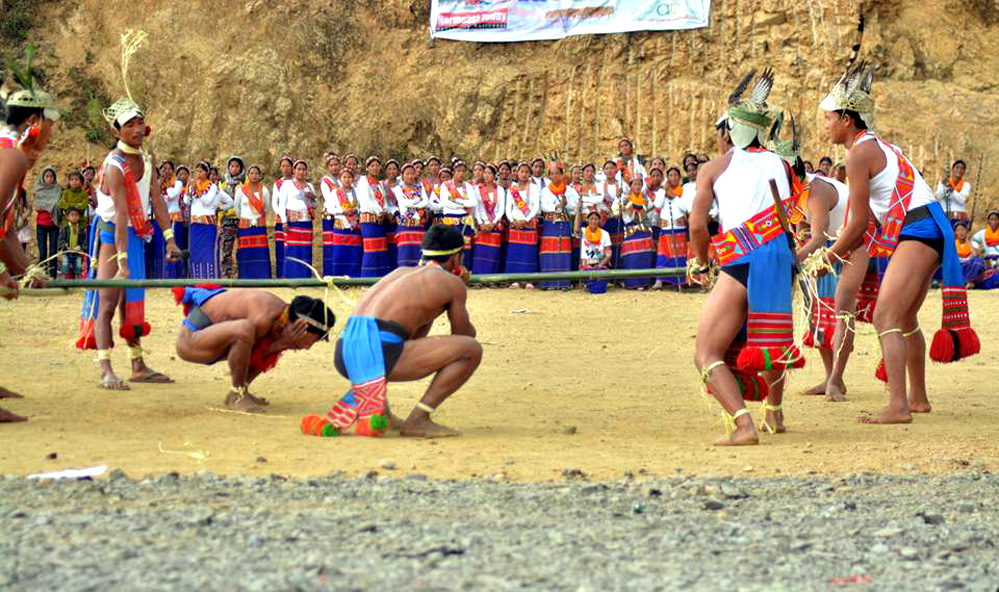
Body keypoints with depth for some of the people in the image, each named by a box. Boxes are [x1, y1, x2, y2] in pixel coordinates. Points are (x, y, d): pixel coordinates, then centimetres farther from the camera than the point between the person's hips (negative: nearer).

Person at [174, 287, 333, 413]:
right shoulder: (262, 319, -31)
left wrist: (283, 343, -15)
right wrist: (283, 342, -24)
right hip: (189, 340, -10)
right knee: (244, 330, -37)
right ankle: (236, 396, -20)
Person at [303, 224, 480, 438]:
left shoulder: (401, 272, 30)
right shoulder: (452, 283, 10)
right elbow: (465, 334, 20)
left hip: (343, 356, 8)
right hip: (376, 353, -8)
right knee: (472, 350, 0)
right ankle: (417, 420, -5)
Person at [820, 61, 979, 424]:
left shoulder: (859, 153, -10)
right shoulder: (877, 146, 20)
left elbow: (859, 223, -10)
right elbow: (871, 215, 23)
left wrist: (829, 257, 1)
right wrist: (846, 249, 21)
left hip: (918, 229, -10)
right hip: (929, 231, 10)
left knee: (885, 317, -16)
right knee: (905, 318, 22)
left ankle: (898, 407, -25)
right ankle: (918, 398, 33)